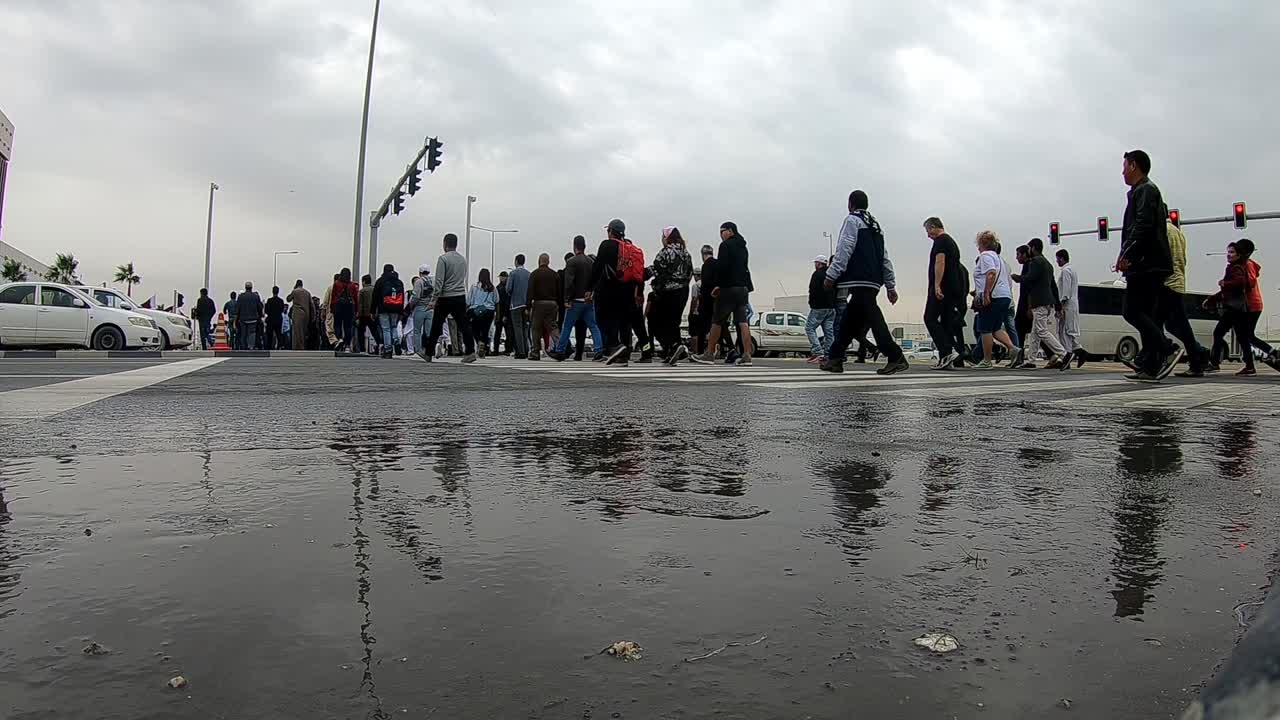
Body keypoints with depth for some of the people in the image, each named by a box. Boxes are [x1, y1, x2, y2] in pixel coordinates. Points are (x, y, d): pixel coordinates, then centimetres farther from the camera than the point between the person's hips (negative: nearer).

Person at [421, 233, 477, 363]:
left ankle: (428, 353, 17)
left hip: (445, 298, -5)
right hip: (461, 296, 5)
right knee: (464, 325, 1)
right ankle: (470, 352, -9)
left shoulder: (443, 259, -9)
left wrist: (434, 298, -11)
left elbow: (439, 281, -13)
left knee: (436, 326, 6)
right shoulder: (463, 259, 10)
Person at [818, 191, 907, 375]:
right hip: (874, 280, 9)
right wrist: (891, 286, 23)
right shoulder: (875, 225, 26)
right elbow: (885, 258, 23)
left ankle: (896, 358, -20)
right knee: (848, 320, 12)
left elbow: (844, 250, -11)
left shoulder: (852, 220, 1)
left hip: (860, 279, -9)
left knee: (872, 317, -14)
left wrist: (831, 275, -12)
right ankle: (834, 359, 16)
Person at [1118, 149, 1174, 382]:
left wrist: (1126, 255, -19)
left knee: (1132, 311, -13)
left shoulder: (1144, 190, -5)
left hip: (1145, 264, -10)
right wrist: (1126, 255, 16)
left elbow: (1142, 226, -18)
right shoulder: (1146, 191, 25)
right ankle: (1150, 368, 5)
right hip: (1151, 265, 10)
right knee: (1147, 316, 6)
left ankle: (1167, 352, -18)